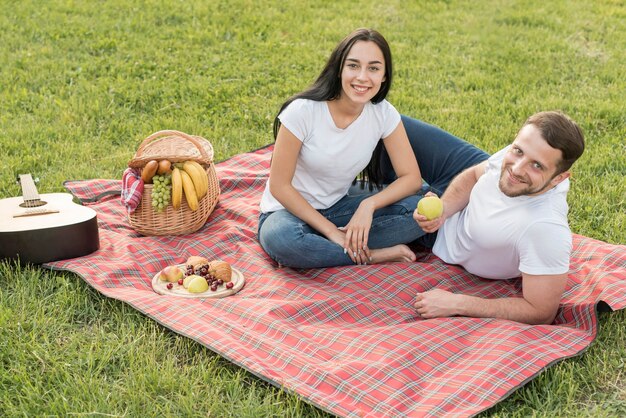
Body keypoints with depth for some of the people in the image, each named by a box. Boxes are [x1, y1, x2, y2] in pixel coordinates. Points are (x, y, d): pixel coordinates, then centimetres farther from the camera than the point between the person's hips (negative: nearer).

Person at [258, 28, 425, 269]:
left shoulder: (383, 114, -11)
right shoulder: (303, 111, -22)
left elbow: (411, 178, -8)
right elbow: (279, 186, -18)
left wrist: (369, 204, -25)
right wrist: (332, 231, -21)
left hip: (339, 205, 4)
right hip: (292, 210, -3)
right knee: (282, 239, -39)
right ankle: (370, 255, -20)